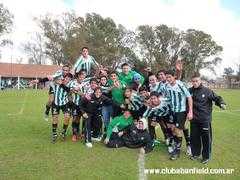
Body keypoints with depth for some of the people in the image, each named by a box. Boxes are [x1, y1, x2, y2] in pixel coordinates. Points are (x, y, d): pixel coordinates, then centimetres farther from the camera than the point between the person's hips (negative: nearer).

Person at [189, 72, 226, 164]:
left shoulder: (207, 91, -8)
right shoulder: (190, 91, 1)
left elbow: (217, 98, -1)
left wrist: (221, 104, -18)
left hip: (205, 119, -3)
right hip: (194, 119, 3)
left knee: (206, 138, 6)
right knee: (194, 137, 13)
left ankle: (206, 156, 24)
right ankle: (196, 153, 32)